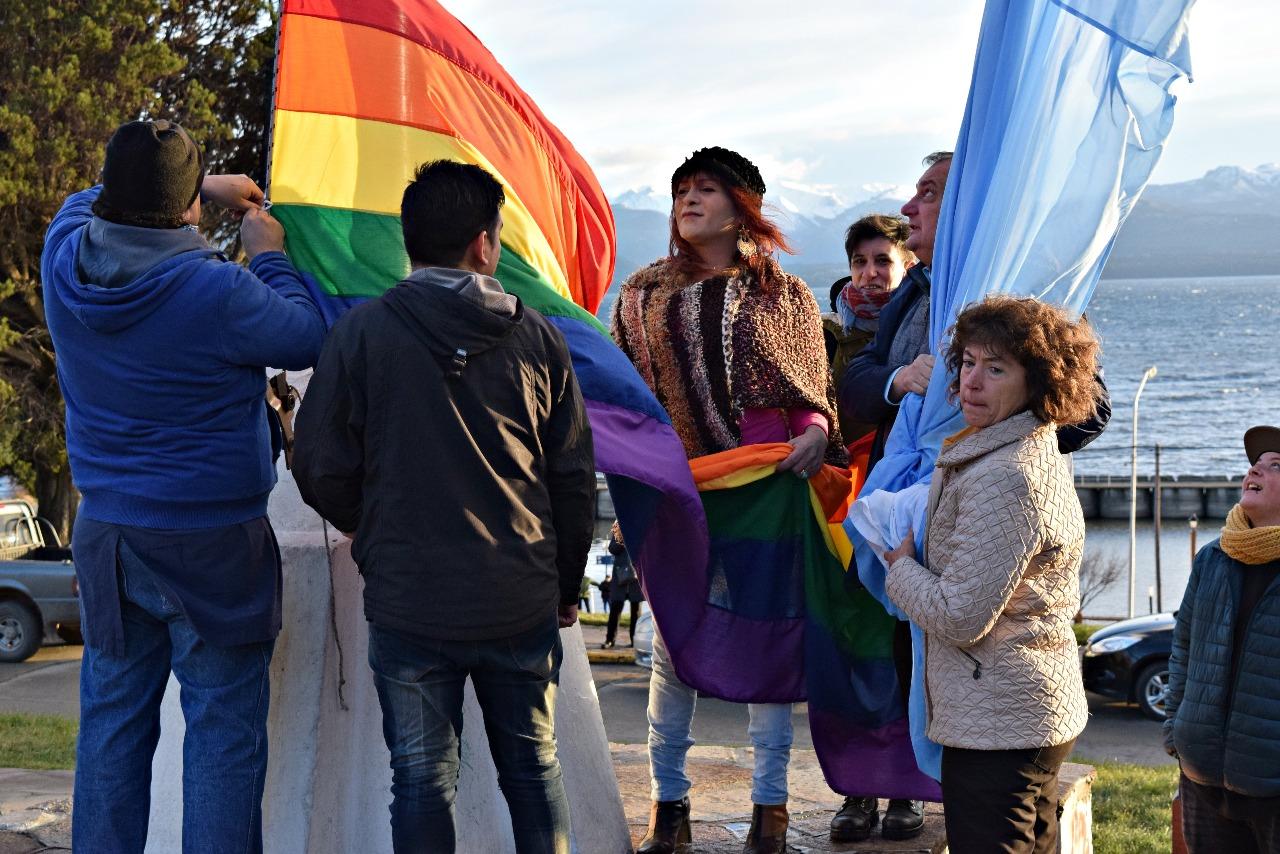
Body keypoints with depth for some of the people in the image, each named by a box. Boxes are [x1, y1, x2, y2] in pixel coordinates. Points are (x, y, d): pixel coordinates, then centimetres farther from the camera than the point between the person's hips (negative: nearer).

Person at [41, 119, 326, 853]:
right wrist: (271, 256, 9)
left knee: (112, 722, 14)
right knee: (224, 730, 3)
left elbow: (92, 200, 19)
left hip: (106, 536, 6)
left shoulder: (66, 260, -5)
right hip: (212, 544, -5)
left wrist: (210, 188, 18)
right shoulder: (219, 292, -22)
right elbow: (306, 339, -5)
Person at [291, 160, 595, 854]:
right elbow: (574, 477, 5)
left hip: (408, 603, -2)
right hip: (523, 601, 2)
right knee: (533, 767, 15)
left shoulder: (361, 333, -6)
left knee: (423, 778, 7)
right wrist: (566, 585, 19)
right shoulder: (535, 338, 0)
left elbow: (322, 471, -3)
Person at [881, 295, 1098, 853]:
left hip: (997, 725, -11)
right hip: (1044, 709, 11)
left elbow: (959, 618, -23)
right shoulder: (1042, 456, 11)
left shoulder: (1004, 478, -22)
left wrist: (901, 567, -4)